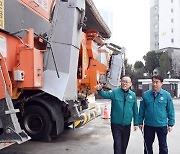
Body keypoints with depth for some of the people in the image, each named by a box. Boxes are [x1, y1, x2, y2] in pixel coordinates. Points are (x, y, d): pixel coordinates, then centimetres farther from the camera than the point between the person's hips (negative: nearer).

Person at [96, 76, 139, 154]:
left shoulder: (133, 95, 2)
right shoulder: (115, 92, -7)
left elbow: (135, 110, 6)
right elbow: (105, 94, -26)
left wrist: (136, 123, 8)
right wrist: (100, 90, -47)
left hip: (127, 125, 3)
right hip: (116, 124, -3)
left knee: (124, 144, 18)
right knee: (117, 144, 0)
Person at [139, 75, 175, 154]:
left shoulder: (166, 95, -5)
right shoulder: (145, 95, -2)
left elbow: (170, 111, 0)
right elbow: (142, 110, 2)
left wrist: (170, 124, -1)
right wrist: (140, 122, 3)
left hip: (162, 125, -1)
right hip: (148, 125, 1)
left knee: (163, 145, 12)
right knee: (148, 145, 15)